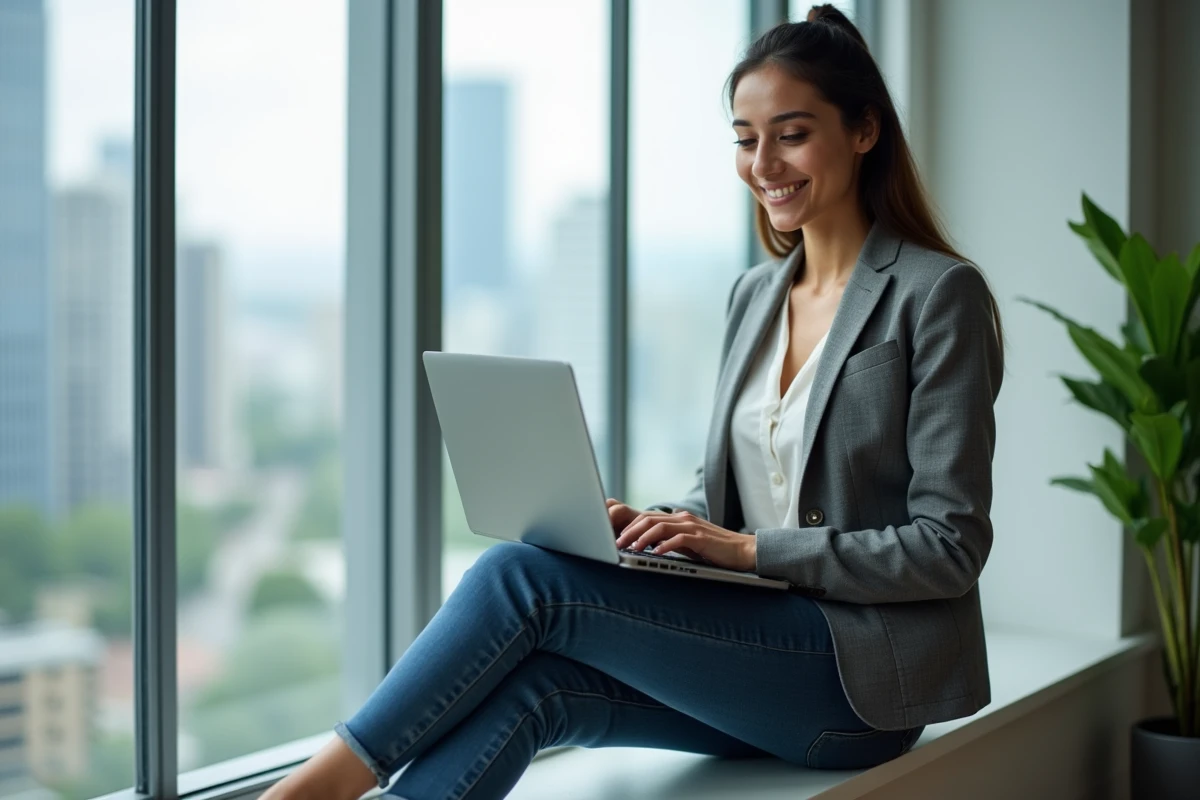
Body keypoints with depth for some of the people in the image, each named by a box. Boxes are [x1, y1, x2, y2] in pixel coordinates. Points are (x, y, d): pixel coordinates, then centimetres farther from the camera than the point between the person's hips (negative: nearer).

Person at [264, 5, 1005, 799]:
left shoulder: (941, 294, -8)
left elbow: (950, 546, -12)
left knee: (524, 577, -21)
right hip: (757, 651, 6)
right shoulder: (754, 294, 14)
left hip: (867, 672, -6)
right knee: (525, 685, -23)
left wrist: (752, 549, -18)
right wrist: (653, 525, -4)